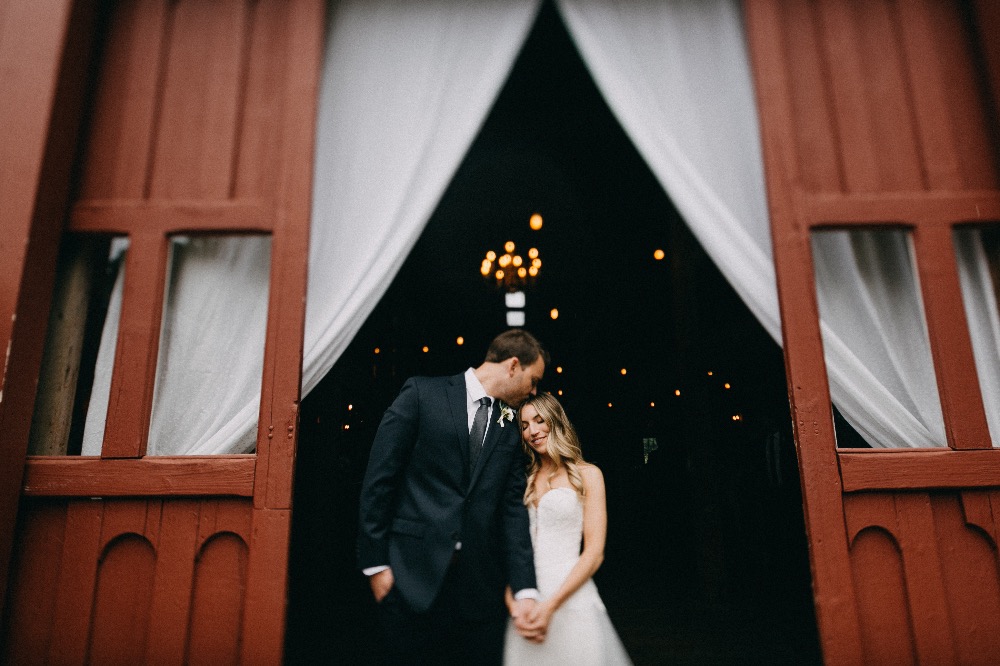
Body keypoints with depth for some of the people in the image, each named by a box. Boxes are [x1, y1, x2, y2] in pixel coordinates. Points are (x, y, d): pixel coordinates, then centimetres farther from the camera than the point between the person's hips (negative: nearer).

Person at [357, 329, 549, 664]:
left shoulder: (511, 429, 9)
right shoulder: (422, 393, -5)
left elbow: (513, 507, 4)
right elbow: (379, 479, -6)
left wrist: (525, 589, -3)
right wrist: (375, 563, -8)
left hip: (481, 585, 4)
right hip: (414, 574, -4)